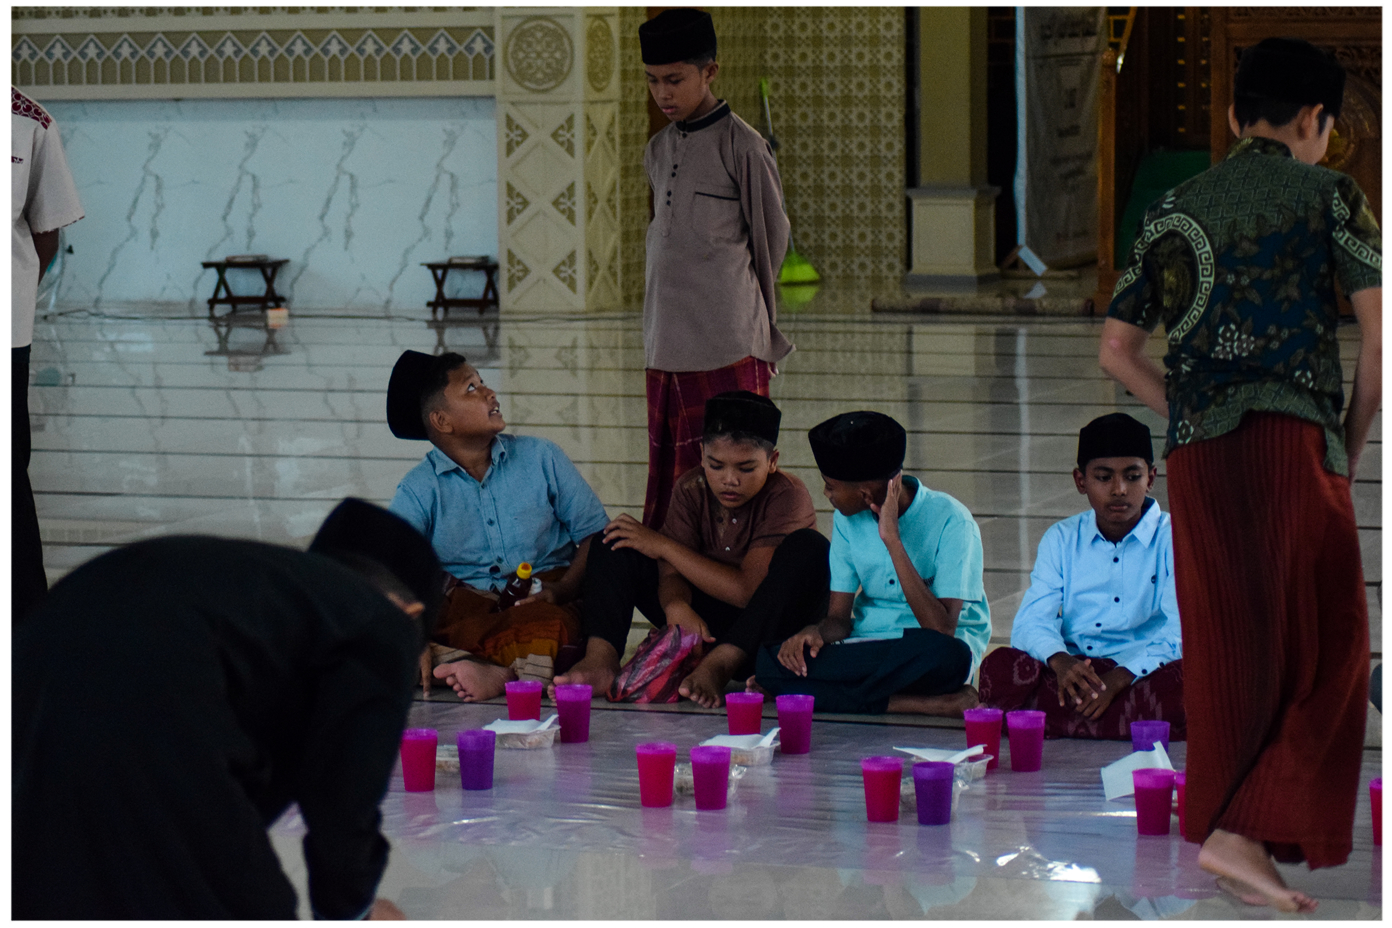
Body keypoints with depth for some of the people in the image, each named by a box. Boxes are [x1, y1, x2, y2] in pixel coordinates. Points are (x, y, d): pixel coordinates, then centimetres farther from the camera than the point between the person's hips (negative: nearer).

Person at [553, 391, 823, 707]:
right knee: (613, 546, -6)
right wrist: (677, 606, -36)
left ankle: (718, 665, -42)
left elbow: (748, 590, -25)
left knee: (810, 549, -33)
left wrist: (664, 545, -21)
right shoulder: (691, 488, -2)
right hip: (705, 621, 4)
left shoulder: (787, 495, -17)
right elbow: (672, 573, -10)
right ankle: (600, 660, -32)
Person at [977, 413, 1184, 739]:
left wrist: (1119, 678, -25)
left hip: (1141, 673, -2)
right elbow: (1031, 622, 1)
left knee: (1186, 683, -36)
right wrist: (1060, 661, -24)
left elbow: (1180, 633, -9)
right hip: (1072, 673, 2)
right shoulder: (1061, 539, 13)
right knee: (999, 667, -26)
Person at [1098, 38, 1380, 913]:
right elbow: (1379, 330, -5)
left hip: (1195, 455, 5)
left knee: (1227, 658, 10)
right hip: (1295, 442, -5)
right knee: (1326, 651, 0)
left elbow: (1117, 351, 17)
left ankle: (1227, 833, 14)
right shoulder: (1329, 195, 3)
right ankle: (1244, 833, -13)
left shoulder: (1174, 210, 17)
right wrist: (1352, 444, 5)